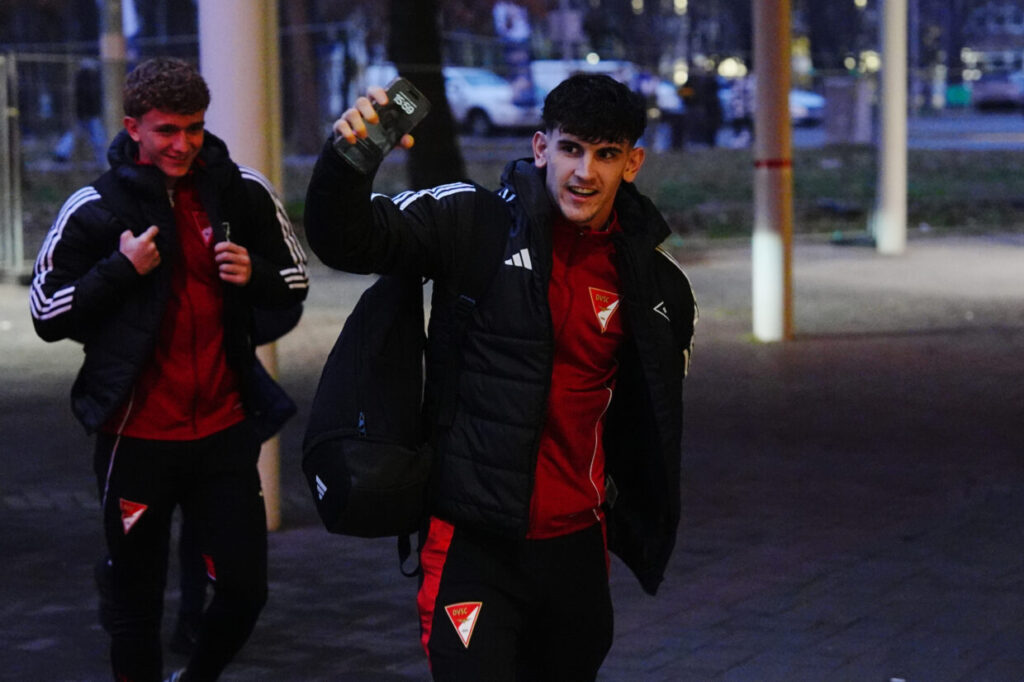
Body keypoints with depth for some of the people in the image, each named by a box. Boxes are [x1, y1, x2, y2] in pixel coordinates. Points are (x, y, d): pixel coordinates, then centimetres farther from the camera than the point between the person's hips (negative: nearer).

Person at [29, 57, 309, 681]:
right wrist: (123, 268, -15)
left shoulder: (243, 192, 2)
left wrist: (254, 275, -8)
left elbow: (294, 280, 13)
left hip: (224, 428, 2)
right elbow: (48, 315, -2)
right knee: (137, 602, 6)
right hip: (138, 436, -2)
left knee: (245, 588, 5)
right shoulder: (96, 208, -4)